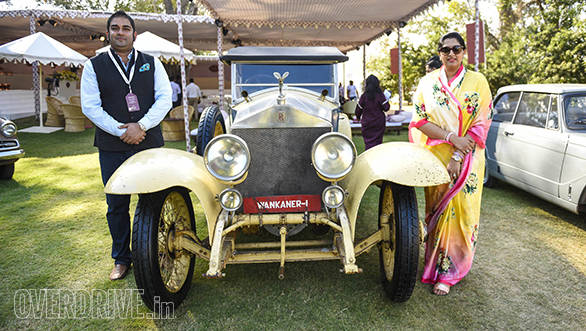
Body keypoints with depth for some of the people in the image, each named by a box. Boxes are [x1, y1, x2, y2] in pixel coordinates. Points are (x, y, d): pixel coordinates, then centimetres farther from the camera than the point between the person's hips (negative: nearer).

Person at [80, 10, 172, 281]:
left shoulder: (152, 64, 10)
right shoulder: (94, 66, 7)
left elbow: (164, 98, 1)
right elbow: (90, 106, 0)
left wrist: (141, 125, -13)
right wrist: (121, 131, -11)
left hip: (149, 144, 0)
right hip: (111, 147, 0)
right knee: (116, 205, 6)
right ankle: (121, 259, 21)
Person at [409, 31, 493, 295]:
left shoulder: (477, 82, 1)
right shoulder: (427, 82, 5)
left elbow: (481, 125, -4)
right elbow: (420, 121, -1)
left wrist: (458, 157, -14)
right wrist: (451, 137, -14)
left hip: (467, 160, -1)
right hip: (435, 157, 1)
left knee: (461, 211, 0)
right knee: (436, 211, 7)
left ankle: (448, 272, 12)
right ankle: (435, 263, 22)